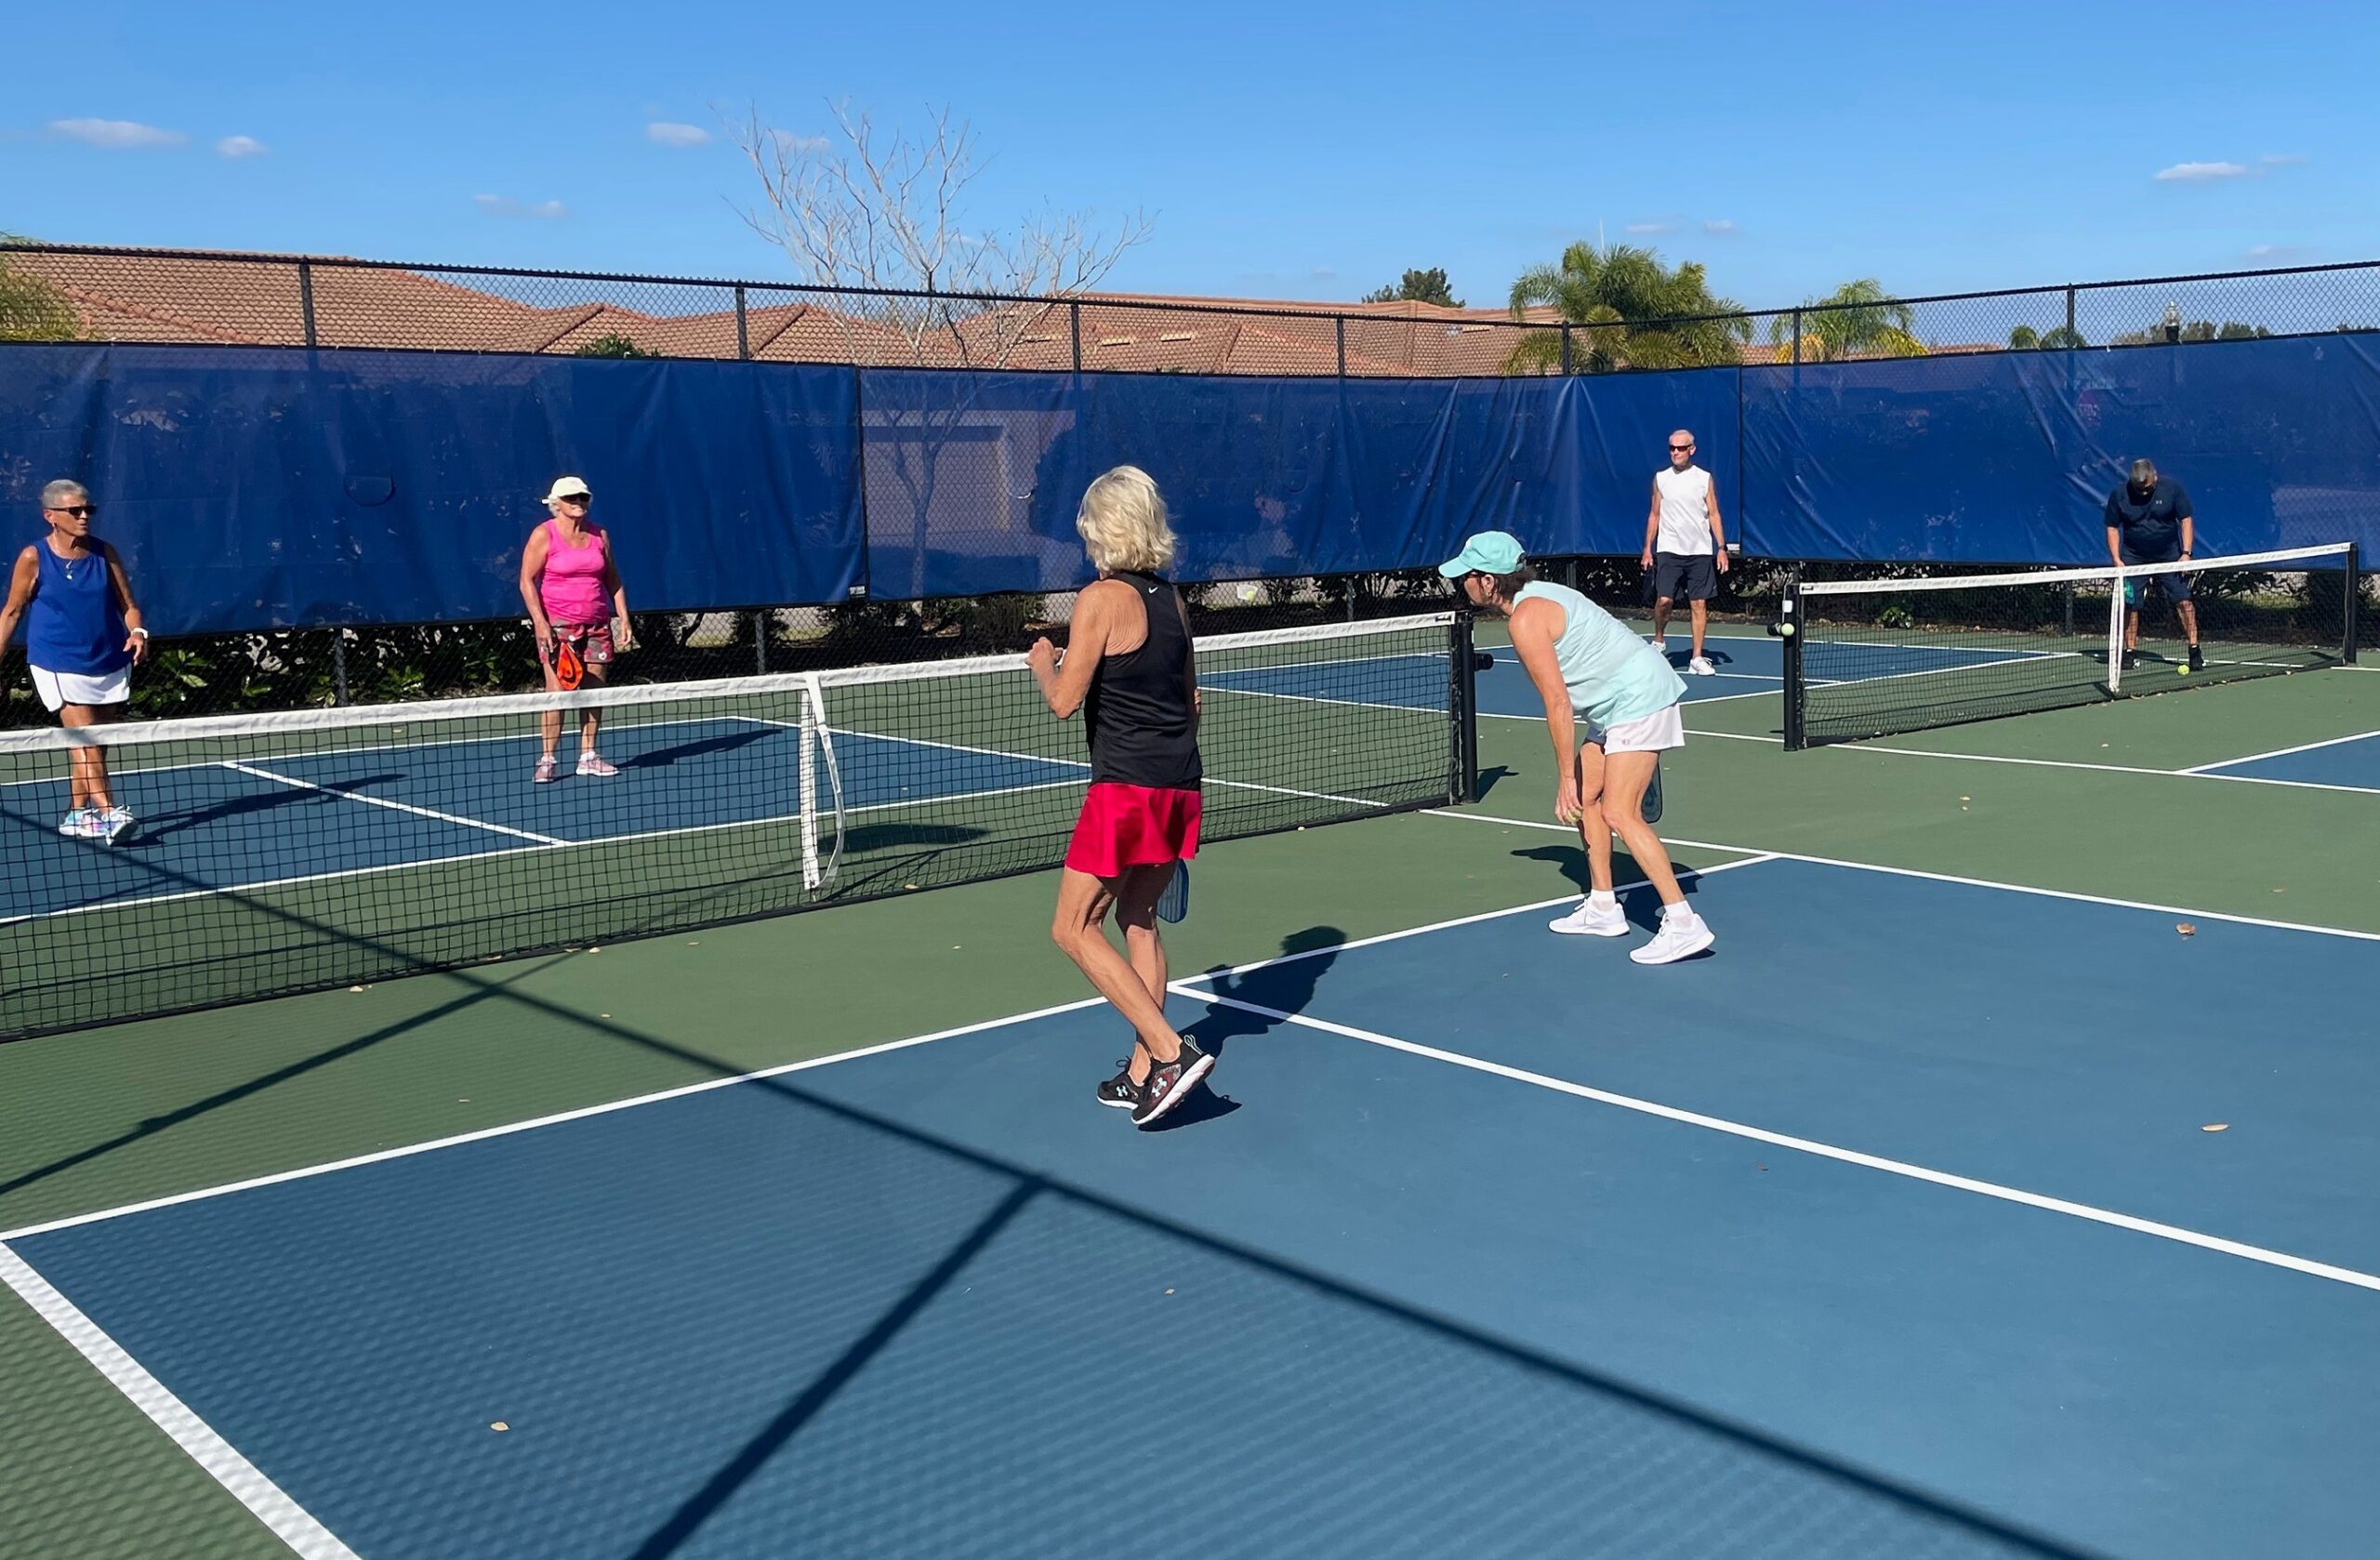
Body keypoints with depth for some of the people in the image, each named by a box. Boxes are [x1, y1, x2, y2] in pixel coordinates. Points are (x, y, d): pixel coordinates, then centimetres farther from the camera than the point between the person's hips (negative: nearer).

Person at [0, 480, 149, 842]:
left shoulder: (104, 553, 2)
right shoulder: (34, 558, -5)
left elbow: (128, 604, 6)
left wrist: (137, 633, -14)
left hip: (110, 665, 4)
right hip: (61, 667, -4)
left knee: (93, 747, 11)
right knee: (85, 743, -15)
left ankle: (77, 814, 23)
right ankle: (109, 814, -22)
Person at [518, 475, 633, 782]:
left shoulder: (599, 535, 11)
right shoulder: (544, 535, -4)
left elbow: (613, 579, 16)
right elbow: (527, 581, -5)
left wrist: (624, 618, 8)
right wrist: (540, 623, -14)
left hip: (597, 625, 5)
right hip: (557, 626, -5)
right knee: (557, 692, -9)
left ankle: (588, 756, 13)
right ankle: (548, 760, -4)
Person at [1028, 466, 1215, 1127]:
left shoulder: (1101, 599, -11)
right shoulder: (1171, 598, 10)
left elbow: (1064, 701, -14)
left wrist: (1042, 663, 6)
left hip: (1126, 788, -8)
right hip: (1181, 785, 8)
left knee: (1075, 929, 1)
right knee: (1139, 919, 17)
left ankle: (1171, 1053, -7)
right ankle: (1143, 1072, 20)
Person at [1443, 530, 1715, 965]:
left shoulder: (1526, 619, -18)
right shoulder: (1539, 596, 13)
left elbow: (1558, 704, -20)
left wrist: (1566, 778, -14)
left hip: (1639, 700, -11)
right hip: (1617, 705, 11)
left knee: (1620, 814, -16)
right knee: (1585, 797, 15)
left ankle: (1684, 923, -17)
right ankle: (1603, 909, 23)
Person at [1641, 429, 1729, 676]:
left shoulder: (1705, 479, 4)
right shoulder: (1660, 478, 7)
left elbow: (1714, 515, 5)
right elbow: (1654, 515, 11)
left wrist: (1721, 548, -2)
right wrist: (1647, 548, 6)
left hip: (1700, 552, 0)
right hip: (1668, 551, 0)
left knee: (1699, 604, -1)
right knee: (1664, 600, -12)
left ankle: (1697, 659, 5)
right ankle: (1659, 641, 15)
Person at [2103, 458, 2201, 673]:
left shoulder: (2171, 488, -9)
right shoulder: (2119, 494, -7)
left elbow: (2186, 520, -3)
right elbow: (2112, 527, 1)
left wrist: (2186, 553, -12)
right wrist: (2116, 559, -9)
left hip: (2169, 555, -1)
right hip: (2133, 557, 1)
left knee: (2184, 600, -8)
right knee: (2130, 605, -3)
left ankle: (2195, 650, -3)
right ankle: (2130, 653, 9)